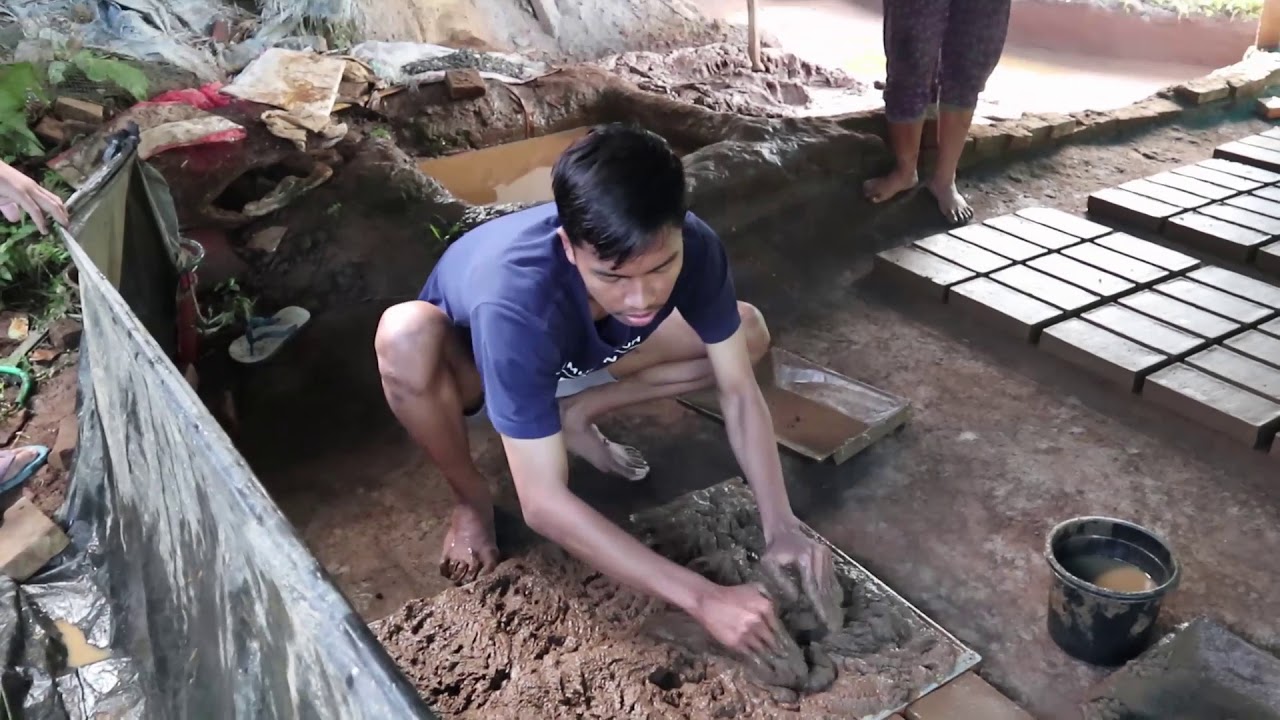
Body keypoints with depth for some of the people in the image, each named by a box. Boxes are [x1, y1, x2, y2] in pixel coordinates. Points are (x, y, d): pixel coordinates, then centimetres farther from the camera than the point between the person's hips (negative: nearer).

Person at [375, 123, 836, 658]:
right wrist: (704, 599, -46)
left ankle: (574, 414, 4)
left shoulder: (693, 247, -32)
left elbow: (739, 392, -21)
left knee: (749, 333, -10)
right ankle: (472, 498, -8)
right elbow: (543, 504, -44)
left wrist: (781, 529, -33)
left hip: (576, 358, 4)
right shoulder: (516, 303, -46)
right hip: (470, 364, -3)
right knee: (407, 335, -40)